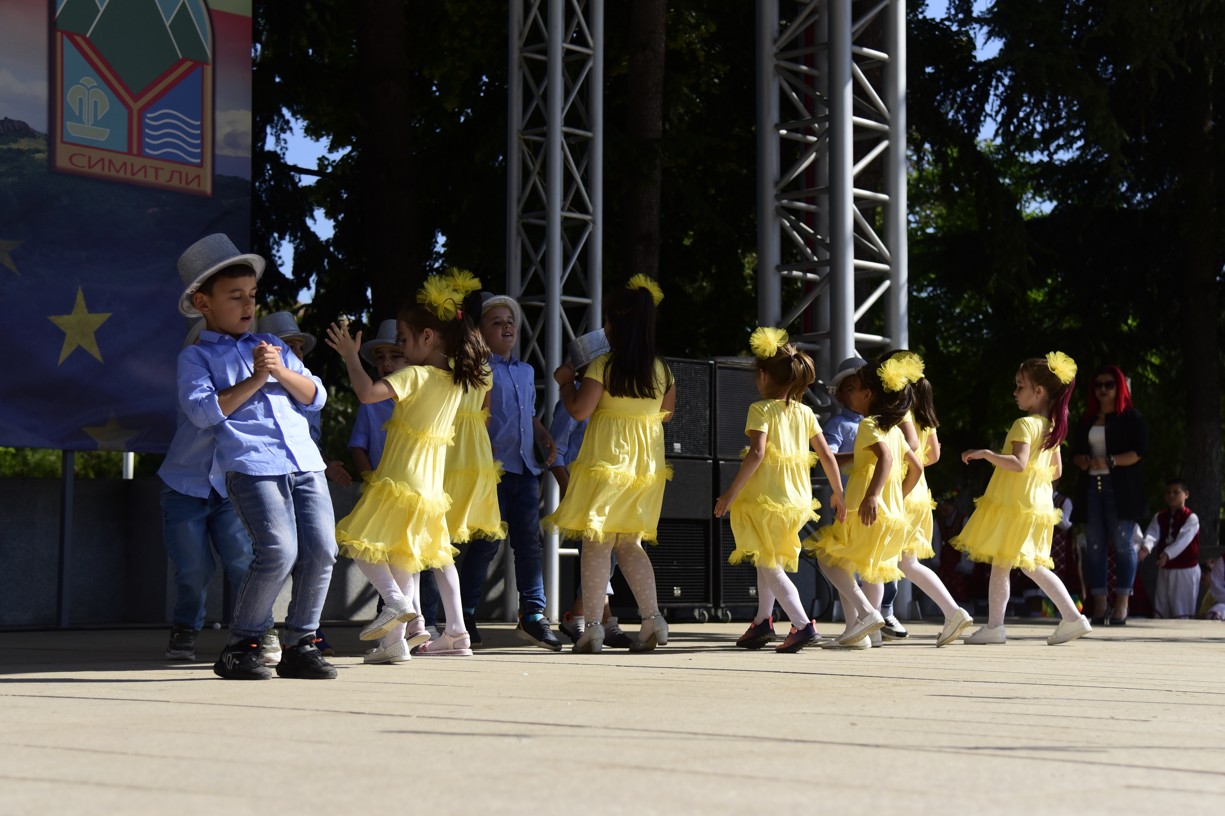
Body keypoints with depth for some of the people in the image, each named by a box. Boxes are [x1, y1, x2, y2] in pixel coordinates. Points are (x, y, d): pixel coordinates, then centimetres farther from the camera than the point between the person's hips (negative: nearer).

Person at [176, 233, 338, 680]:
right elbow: (203, 410, -6)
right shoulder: (196, 356, 10)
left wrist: (281, 372, 0)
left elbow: (316, 397, 18)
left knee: (321, 549, -6)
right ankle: (240, 646, -4)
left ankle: (300, 644, 7)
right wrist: (254, 381, -6)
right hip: (249, 466, -5)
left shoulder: (272, 346, 26)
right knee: (279, 551, -19)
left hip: (304, 463, 6)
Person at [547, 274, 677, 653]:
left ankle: (592, 628, -4)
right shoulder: (661, 369, 4)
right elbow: (667, 413, 15)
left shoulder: (603, 365, -11)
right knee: (629, 543, 15)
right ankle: (653, 618, 5)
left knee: (596, 544, -1)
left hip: (606, 458, -5)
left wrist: (566, 380, 4)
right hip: (648, 461, 5)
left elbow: (579, 410, -13)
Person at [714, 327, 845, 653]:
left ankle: (803, 625, -15)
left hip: (765, 497, -6)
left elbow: (757, 453, -21)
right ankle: (763, 621, 27)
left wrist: (731, 492, -18)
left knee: (769, 565, -1)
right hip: (796, 500, 7)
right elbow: (828, 456, 7)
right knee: (768, 559, 23)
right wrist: (838, 494, 18)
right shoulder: (805, 413, 8)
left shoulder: (761, 409, -8)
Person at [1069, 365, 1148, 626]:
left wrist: (1110, 461, -18)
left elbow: (1139, 452, -6)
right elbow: (1075, 453, 20)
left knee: (1122, 545, -7)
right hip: (1091, 487, 5)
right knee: (1094, 546, 0)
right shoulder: (1086, 421, 19)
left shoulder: (1131, 418, 4)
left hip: (1121, 488, -5)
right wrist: (1082, 460, -3)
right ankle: (1099, 604, 1)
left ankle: (1122, 604, -5)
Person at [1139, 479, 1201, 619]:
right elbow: (1152, 534, -12)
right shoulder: (1159, 518, 7)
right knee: (1160, 611, 10)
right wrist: (1146, 548, -35)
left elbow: (1183, 540, -24)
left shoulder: (1191, 518, -9)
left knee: (1183, 612, -6)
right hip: (1165, 570, 6)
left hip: (1186, 570, -6)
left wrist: (1167, 554, -40)